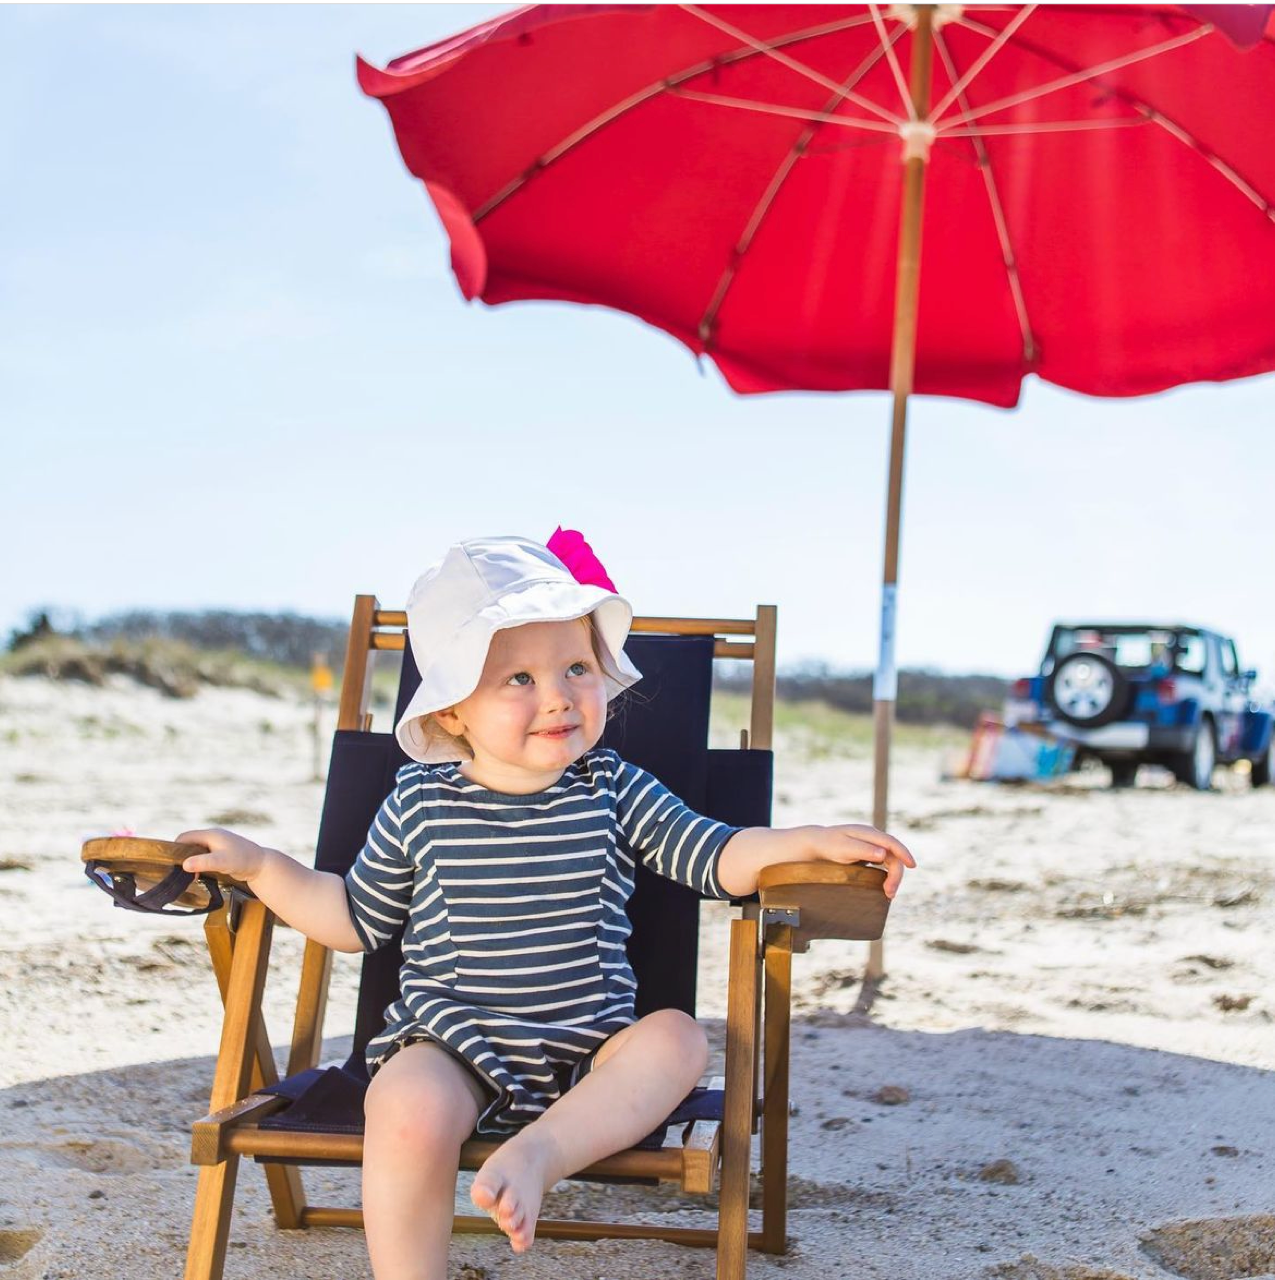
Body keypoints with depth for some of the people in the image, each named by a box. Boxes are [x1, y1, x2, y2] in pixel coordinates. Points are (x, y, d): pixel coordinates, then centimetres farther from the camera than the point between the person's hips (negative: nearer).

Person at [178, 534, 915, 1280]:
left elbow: (715, 858, 3)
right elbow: (359, 919, 13)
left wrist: (812, 842, -12)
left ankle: (539, 1151, -32)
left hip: (586, 1052, 2)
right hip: (454, 1047, -2)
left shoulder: (613, 792, 3)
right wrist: (259, 866, 5)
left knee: (677, 1037, -23)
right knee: (409, 1111, -32)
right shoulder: (420, 804, 2)